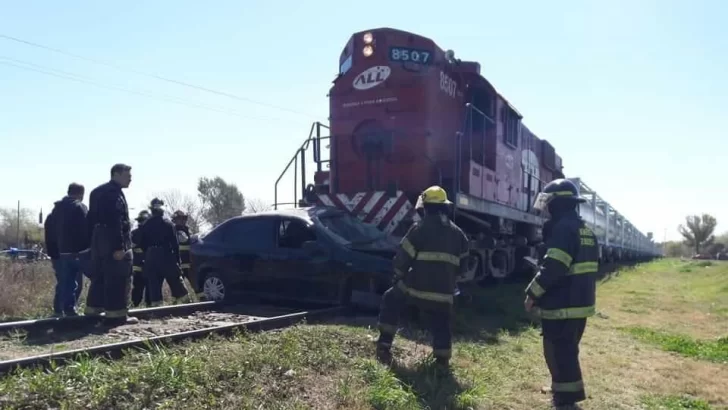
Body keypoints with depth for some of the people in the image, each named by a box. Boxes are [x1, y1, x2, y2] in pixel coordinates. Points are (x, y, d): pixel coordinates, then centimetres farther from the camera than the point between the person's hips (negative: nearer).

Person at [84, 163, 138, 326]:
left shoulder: (98, 192, 19)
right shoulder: (114, 193, -13)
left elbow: (92, 219, 20)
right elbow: (116, 222, -22)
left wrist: (93, 242, 21)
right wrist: (119, 246, -24)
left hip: (99, 239, 10)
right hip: (112, 241, -10)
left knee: (99, 276, 15)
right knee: (119, 279, -6)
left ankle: (93, 310, 20)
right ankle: (116, 314, -6)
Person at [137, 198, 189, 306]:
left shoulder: (145, 225, 2)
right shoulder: (168, 223, -5)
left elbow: (142, 244, 6)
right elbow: (175, 243, -6)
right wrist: (177, 258, -1)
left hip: (151, 257, 2)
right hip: (166, 256, -2)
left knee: (153, 283, 6)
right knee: (175, 281, 7)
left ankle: (156, 303, 3)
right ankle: (184, 301, 12)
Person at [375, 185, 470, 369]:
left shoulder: (420, 228, -6)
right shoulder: (458, 233, 11)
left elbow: (402, 258, -5)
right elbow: (462, 265, 16)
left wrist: (399, 277, 12)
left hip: (416, 288, -3)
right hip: (443, 293, 3)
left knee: (390, 300, 19)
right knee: (441, 327, 17)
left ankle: (385, 345, 16)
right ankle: (442, 361, 15)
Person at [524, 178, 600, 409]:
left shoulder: (562, 228, -17)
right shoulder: (585, 230, 15)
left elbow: (552, 268, -24)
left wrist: (532, 293, -13)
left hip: (562, 305, -10)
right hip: (580, 303, 10)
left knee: (559, 353, -2)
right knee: (567, 350, 22)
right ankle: (563, 388, 36)